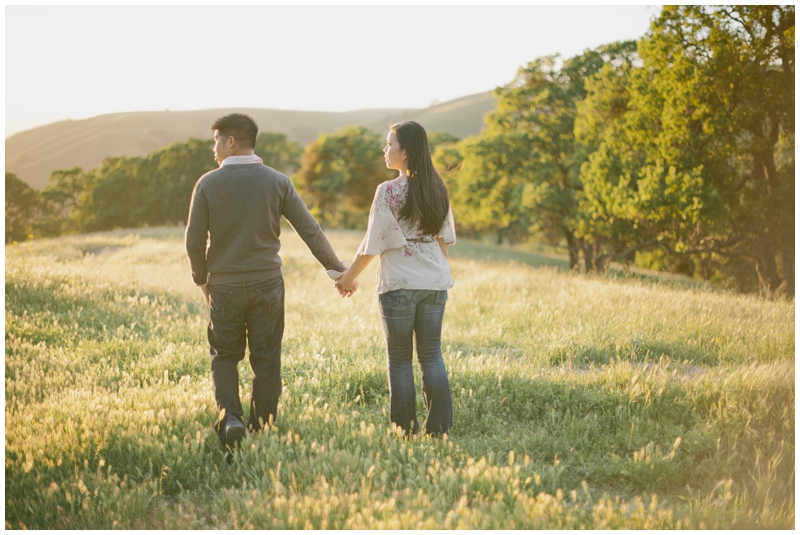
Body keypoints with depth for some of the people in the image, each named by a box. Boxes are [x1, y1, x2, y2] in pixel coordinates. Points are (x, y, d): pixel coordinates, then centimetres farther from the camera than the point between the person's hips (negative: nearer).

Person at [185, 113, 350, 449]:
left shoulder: (208, 184, -7)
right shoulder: (277, 182, -3)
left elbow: (194, 241, -4)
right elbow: (310, 230, -3)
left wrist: (202, 280, 12)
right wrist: (335, 267, 7)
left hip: (224, 287, -1)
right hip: (267, 286, 1)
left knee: (224, 357, 14)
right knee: (266, 361, 10)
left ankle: (229, 415, -6)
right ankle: (262, 431, 17)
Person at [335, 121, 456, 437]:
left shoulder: (388, 192, -12)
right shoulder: (437, 189, 5)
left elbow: (373, 244, -9)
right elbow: (445, 238, 10)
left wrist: (349, 277, 3)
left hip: (399, 284, -5)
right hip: (435, 282, 5)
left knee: (400, 360, 7)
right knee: (432, 355, 11)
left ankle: (406, 430, 9)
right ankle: (439, 428, 9)